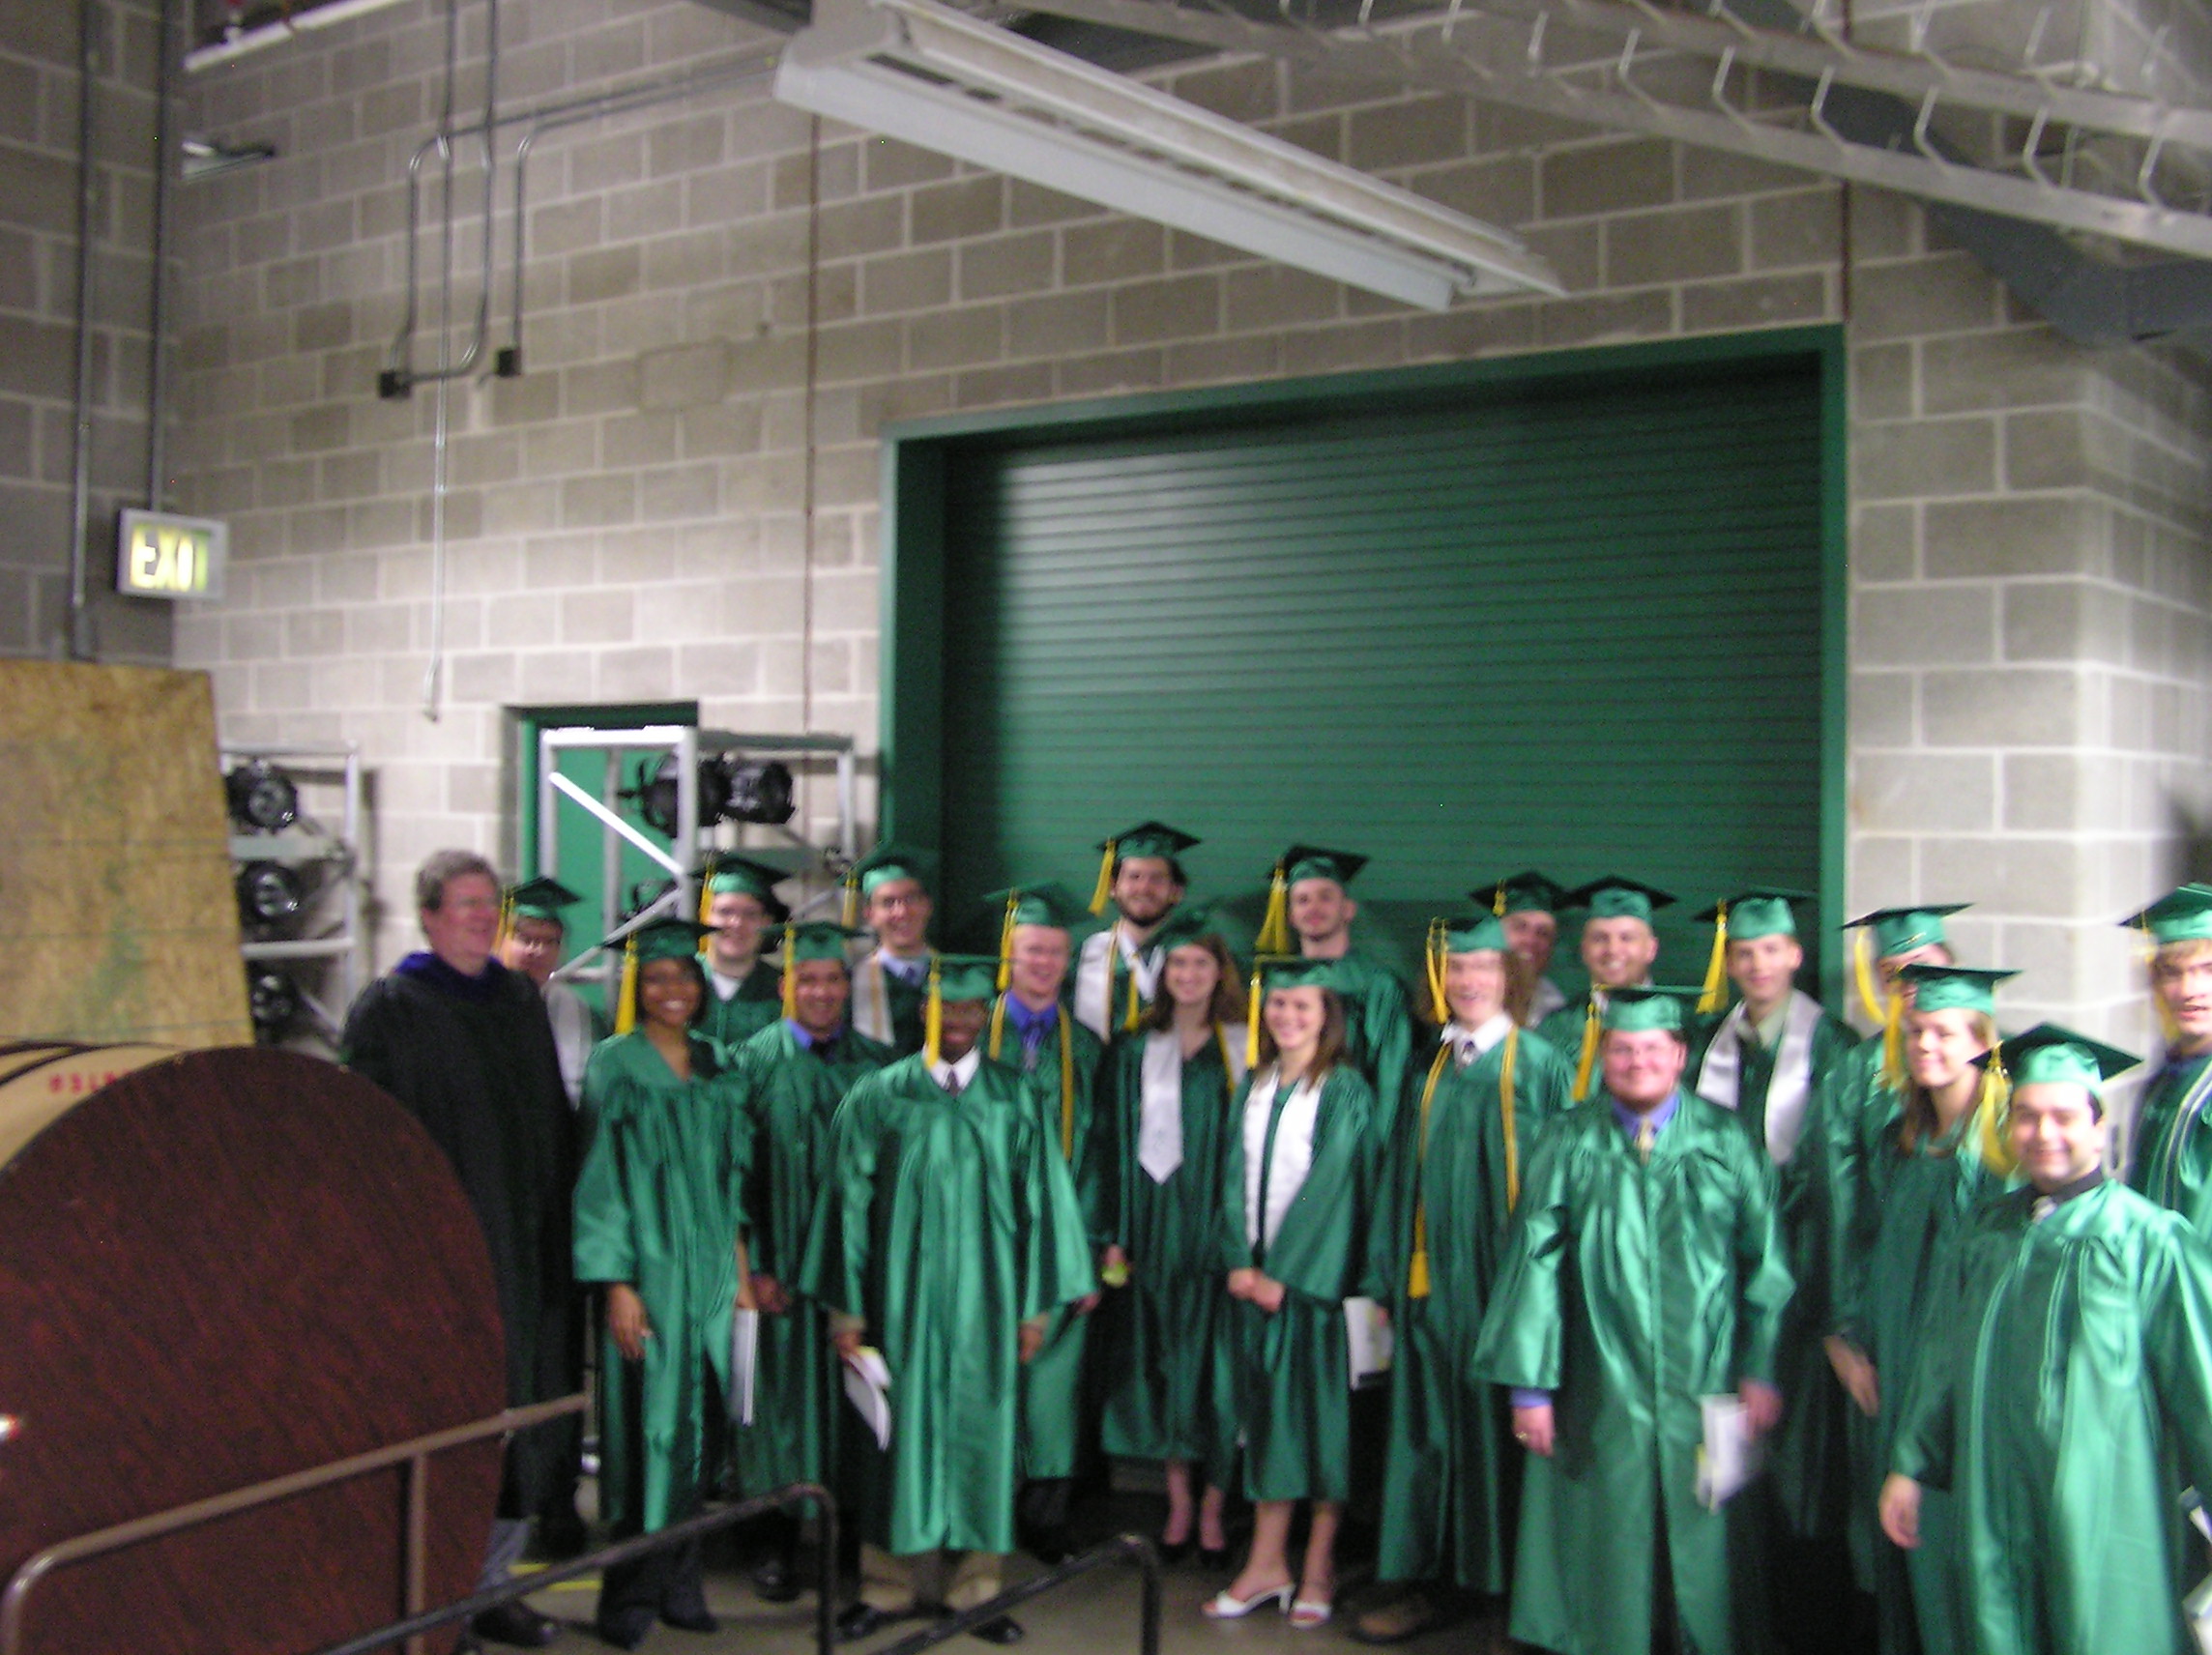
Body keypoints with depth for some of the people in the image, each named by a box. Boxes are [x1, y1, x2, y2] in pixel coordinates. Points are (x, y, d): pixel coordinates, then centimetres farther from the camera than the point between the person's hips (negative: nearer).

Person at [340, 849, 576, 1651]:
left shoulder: (520, 1001, 14)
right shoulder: (389, 1008, -4)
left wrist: (555, 1234, 11)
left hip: (522, 1247, 6)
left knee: (518, 1407, 8)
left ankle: (491, 1583, 20)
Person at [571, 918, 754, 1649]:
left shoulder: (717, 1065, 10)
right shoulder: (615, 1067, -6)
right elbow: (603, 1178, -8)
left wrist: (740, 1270, 11)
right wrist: (617, 1283, -13)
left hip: (709, 1272, 5)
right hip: (646, 1272, -5)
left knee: (702, 1430, 7)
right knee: (646, 1430, -2)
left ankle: (678, 1581, 18)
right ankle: (630, 1594, 10)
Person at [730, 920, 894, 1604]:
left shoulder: (876, 1063, 6)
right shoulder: (755, 1061, -1)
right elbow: (736, 1170, -5)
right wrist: (753, 1263, -12)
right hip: (783, 1263, -2)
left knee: (855, 1394, 6)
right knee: (784, 1389, 3)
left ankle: (858, 1530, 19)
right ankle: (781, 1542, 15)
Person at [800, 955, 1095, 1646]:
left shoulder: (1013, 1097, 4)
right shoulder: (879, 1096, 2)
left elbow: (1041, 1199, 4)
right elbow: (849, 1201, 2)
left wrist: (1035, 1304, -1)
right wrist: (846, 1308, -2)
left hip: (986, 1296, 1)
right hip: (904, 1295, 0)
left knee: (981, 1429, 3)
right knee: (905, 1428, 3)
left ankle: (973, 1583, 14)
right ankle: (905, 1579, 15)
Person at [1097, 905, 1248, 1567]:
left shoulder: (1245, 1048, 2)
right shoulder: (1137, 1051, 8)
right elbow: (1119, 1145, 5)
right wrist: (1117, 1233, -3)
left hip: (1221, 1223, -2)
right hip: (1155, 1225, 2)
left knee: (1217, 1362, -1)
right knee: (1161, 1360, 5)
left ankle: (1213, 1507, 11)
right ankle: (1179, 1503, 18)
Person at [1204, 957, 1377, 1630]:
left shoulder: (1344, 1090, -8)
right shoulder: (1253, 1085, 10)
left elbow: (1332, 1187, -13)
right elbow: (1236, 1172, 7)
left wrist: (1287, 1271, -14)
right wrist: (1239, 1260, -4)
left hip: (1315, 1271, -5)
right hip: (1255, 1271, 5)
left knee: (1321, 1410, 1)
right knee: (1265, 1410, 8)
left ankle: (1319, 1567, 12)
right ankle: (1267, 1562, 15)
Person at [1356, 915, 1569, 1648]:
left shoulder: (1540, 1065, -4)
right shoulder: (1429, 1072, 11)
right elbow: (1403, 1178, 13)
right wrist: (1388, 1277, 8)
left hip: (1508, 1278, -5)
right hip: (1433, 1282, 5)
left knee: (1502, 1426, 1)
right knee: (1433, 1425, 8)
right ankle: (1438, 1581, 20)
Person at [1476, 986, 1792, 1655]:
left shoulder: (1725, 1140, 1)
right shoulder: (1570, 1142, 0)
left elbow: (1765, 1263, 1)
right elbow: (1534, 1261, -3)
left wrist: (1761, 1372, -5)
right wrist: (1530, 1384, -7)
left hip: (1704, 1391, 0)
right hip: (1602, 1392, 0)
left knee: (1703, 1542, 8)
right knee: (1609, 1543, 7)